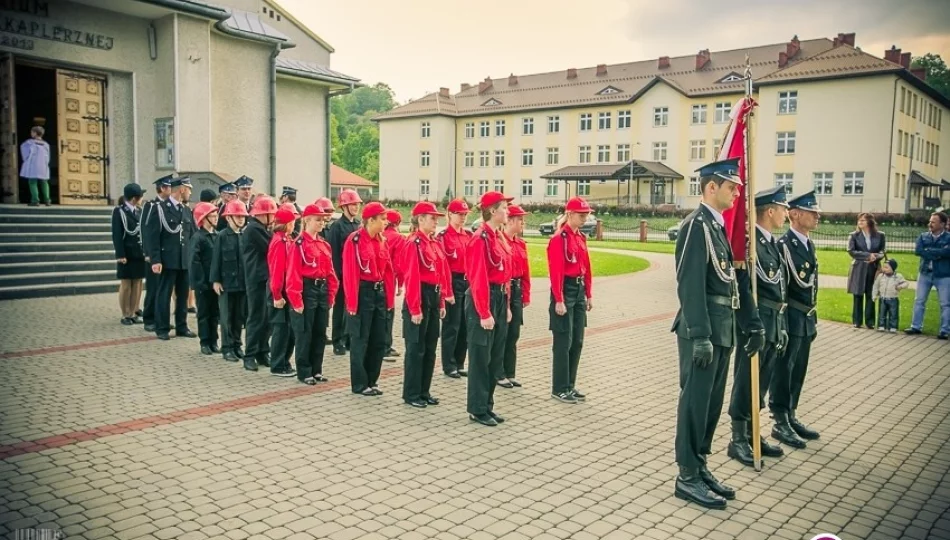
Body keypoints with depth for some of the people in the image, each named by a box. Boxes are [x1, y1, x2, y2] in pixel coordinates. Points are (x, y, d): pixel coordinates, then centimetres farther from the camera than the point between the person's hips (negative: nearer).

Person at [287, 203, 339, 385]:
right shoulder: (299, 244, -10)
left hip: (323, 290, 7)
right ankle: (304, 372, 11)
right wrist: (297, 300, -17)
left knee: (320, 332, 11)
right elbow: (293, 274, -14)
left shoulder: (324, 244, 11)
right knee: (304, 333, 1)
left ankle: (316, 370, 21)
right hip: (307, 290, -7)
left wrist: (331, 294, 7)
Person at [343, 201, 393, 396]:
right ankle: (360, 384, 13)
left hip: (380, 292, 7)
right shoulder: (355, 240, -12)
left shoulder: (381, 240, 9)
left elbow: (387, 270, 10)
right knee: (360, 341, 2)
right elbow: (350, 273, -15)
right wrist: (352, 302, -17)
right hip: (363, 293, -7)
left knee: (379, 341, 12)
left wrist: (389, 297, 7)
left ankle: (371, 381, 24)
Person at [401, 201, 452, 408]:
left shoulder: (435, 243, 13)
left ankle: (424, 391, 23)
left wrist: (442, 302, 14)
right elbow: (411, 278, -19)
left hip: (434, 297, 9)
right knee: (416, 348, -1)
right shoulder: (413, 243, -14)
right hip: (420, 297, -9)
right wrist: (415, 309, -21)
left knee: (430, 348, 13)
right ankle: (411, 394, 9)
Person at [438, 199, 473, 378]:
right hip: (453, 282, -6)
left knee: (465, 325, 11)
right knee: (451, 325, -1)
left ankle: (460, 363, 21)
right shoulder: (443, 236, -7)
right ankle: (449, 365, 8)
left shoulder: (469, 235, 12)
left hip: (468, 282, 6)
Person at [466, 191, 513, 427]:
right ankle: (478, 410, 10)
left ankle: (487, 405, 25)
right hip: (484, 300, -10)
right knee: (481, 358, 0)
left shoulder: (499, 237, 13)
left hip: (500, 299, 10)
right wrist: (484, 313, -21)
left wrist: (506, 306, 16)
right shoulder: (480, 239, -16)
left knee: (496, 357, 14)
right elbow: (479, 280, -20)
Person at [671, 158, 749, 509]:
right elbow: (690, 285, -20)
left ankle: (700, 467, 27)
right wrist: (700, 336, -23)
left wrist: (729, 329, 17)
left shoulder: (719, 225, 16)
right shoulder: (697, 224, -14)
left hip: (722, 329, 9)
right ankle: (687, 478, 9)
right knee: (695, 402, -1)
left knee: (712, 402, 15)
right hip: (703, 330, -9)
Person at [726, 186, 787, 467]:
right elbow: (743, 288, -21)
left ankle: (752, 433, 28)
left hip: (773, 322, 9)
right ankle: (738, 440, 11)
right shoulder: (750, 241, -15)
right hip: (755, 321, -9)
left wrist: (780, 325, 18)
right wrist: (754, 327, -22)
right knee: (746, 382, 0)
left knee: (761, 382, 16)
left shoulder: (772, 243, 14)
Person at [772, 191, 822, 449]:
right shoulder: (784, 244, -16)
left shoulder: (809, 244, 13)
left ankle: (791, 417, 27)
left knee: (798, 372, 16)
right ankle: (781, 423, 9)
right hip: (790, 318, -9)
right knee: (783, 371, 0)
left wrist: (813, 318, 19)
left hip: (807, 319, 9)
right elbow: (801, 281, -21)